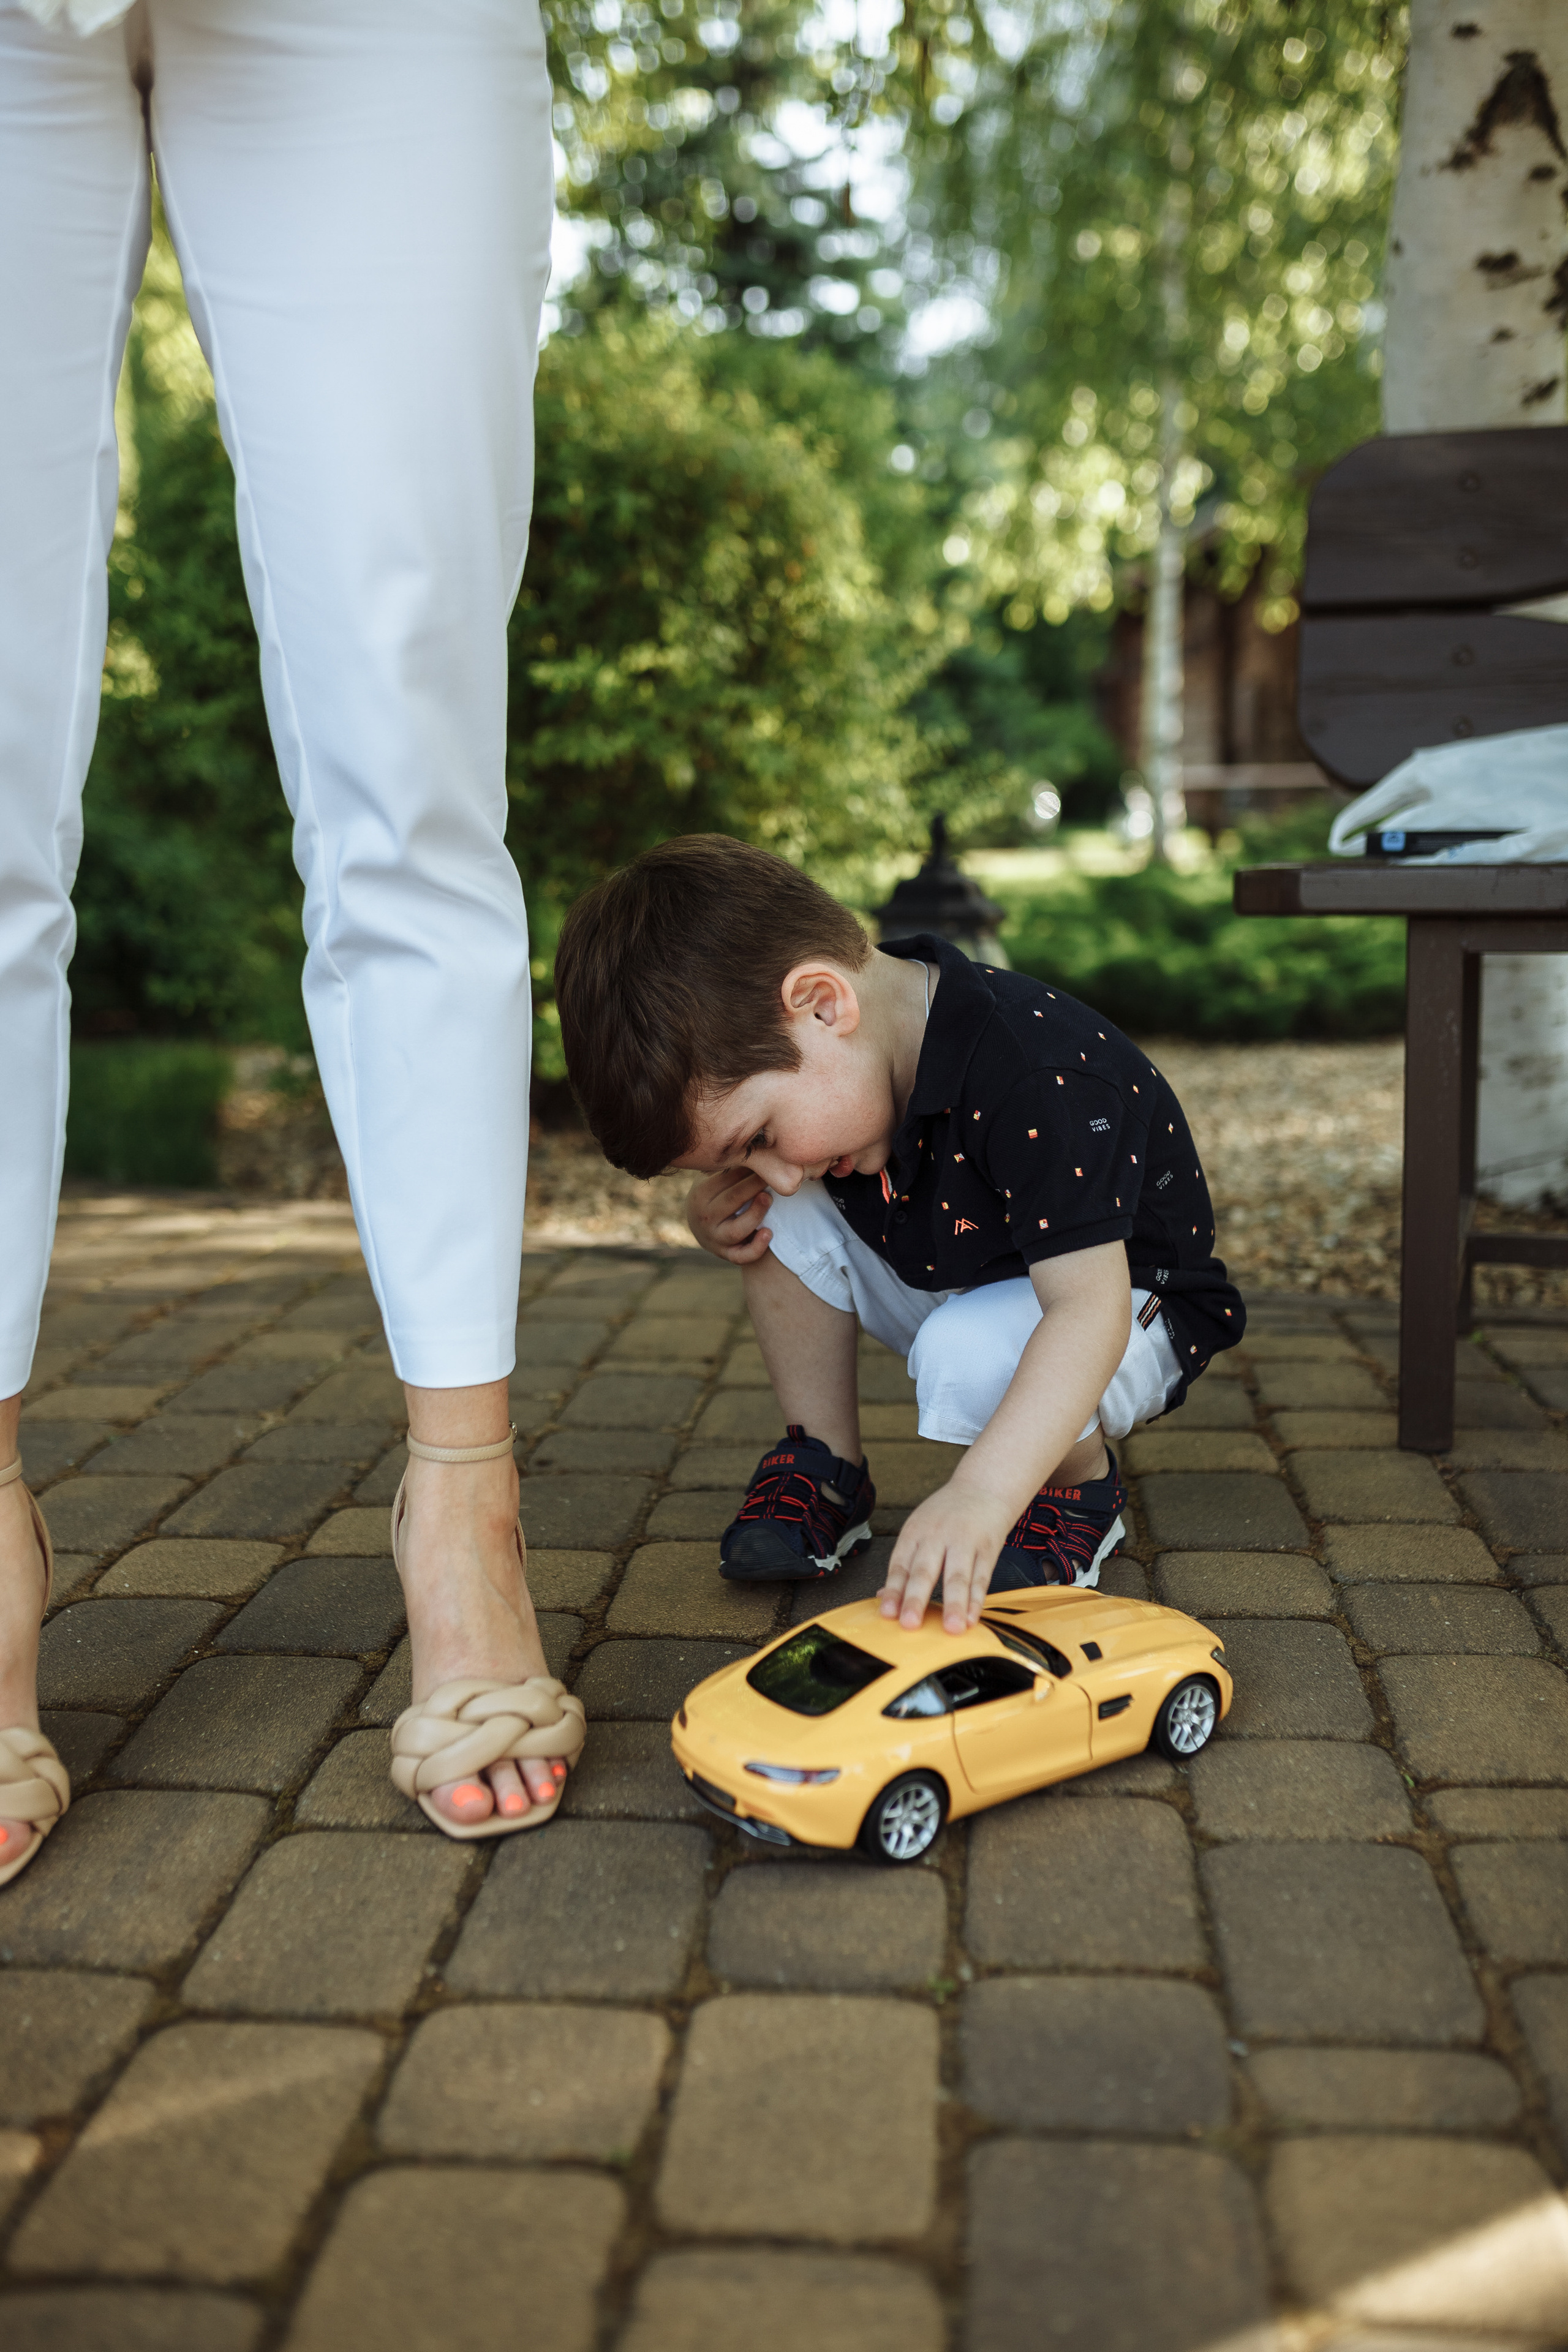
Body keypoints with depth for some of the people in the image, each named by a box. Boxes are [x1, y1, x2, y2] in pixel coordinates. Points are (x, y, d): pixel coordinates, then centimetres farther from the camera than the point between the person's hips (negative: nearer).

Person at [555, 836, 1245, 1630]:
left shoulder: (1037, 1079, -37)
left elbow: (1090, 1307, -42)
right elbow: (771, 1183, 9)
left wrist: (980, 1495, -53)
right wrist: (719, 1214, -16)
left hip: (1129, 1310, -7)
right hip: (950, 1290, 7)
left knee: (972, 1355, -36)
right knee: (781, 1221, -10)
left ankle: (1079, 1487, -4)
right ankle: (826, 1473, 2)